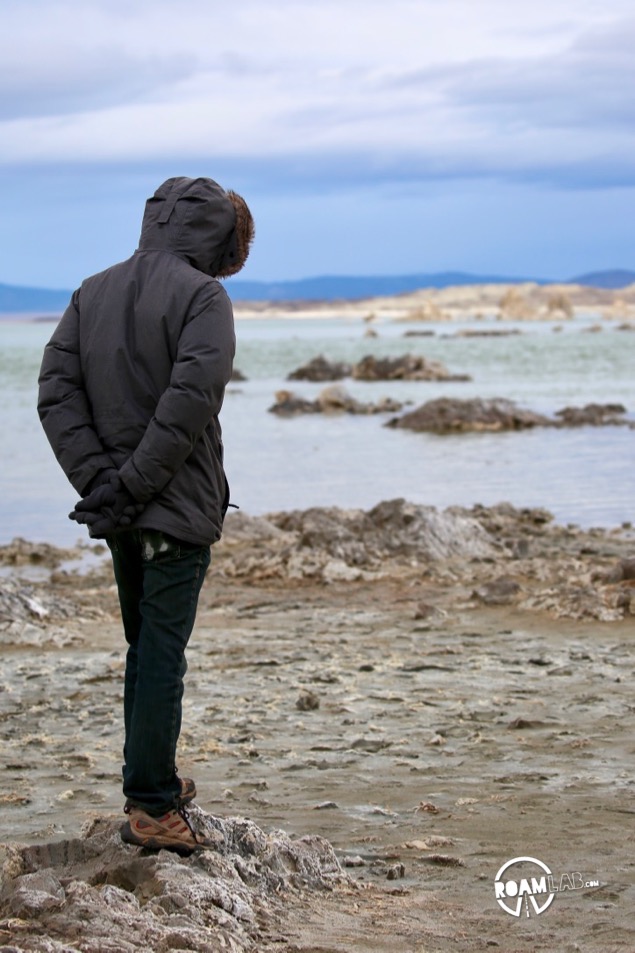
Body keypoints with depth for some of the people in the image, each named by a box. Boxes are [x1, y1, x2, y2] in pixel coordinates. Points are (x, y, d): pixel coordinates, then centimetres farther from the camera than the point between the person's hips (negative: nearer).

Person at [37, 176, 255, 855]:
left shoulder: (92, 292, 9)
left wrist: (99, 480, -4)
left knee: (143, 646, 19)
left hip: (118, 516, 7)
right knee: (162, 653, -2)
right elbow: (189, 399, -23)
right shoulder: (202, 296, -11)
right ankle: (152, 807, 1)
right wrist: (136, 485, -17)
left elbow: (56, 391, 1)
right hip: (178, 508, -7)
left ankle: (149, 780, 28)